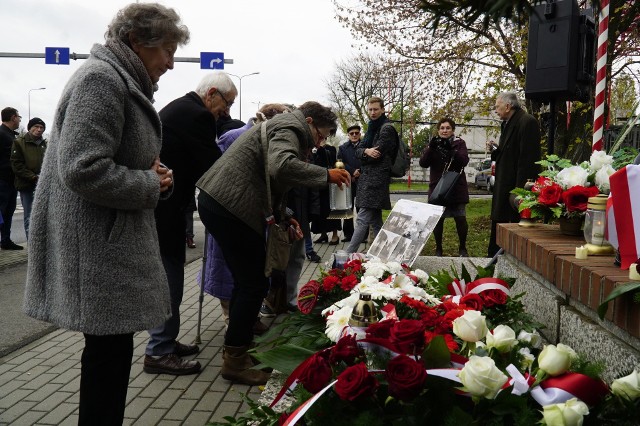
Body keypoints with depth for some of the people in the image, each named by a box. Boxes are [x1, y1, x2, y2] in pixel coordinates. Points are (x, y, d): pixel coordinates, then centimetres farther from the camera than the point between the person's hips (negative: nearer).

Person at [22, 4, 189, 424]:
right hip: (97, 250, -10)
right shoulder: (100, 79, -14)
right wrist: (151, 185, -12)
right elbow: (84, 169, -25)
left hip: (112, 242, 10)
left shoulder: (122, 81, 19)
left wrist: (154, 175, 8)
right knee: (110, 350, -2)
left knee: (113, 349, 14)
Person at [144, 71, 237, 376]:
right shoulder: (196, 115, -15)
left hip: (154, 201, 11)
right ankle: (159, 352, 6)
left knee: (167, 275, 16)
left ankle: (164, 341, 27)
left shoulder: (178, 108, 17)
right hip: (163, 207, -11)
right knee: (168, 276, -3)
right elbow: (214, 165, -16)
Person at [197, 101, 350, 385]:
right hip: (229, 207, -11)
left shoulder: (282, 126, 25)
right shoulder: (290, 127, -7)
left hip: (217, 202, 11)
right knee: (255, 284, -4)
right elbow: (281, 166, -29)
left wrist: (282, 217, 18)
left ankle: (237, 346, 30)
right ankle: (235, 361, 7)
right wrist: (326, 175, -18)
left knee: (247, 280, 18)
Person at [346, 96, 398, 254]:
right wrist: (366, 151, -11)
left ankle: (348, 254, -14)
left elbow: (377, 154, -15)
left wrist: (364, 156, 4)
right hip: (368, 177, 9)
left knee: (362, 219, -12)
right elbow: (358, 150, 11)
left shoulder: (387, 128, -6)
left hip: (377, 178, -9)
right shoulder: (371, 128, 20)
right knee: (375, 220, 11)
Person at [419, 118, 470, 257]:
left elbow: (464, 160, -13)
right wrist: (430, 148, -20)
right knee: (437, 219, 0)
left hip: (457, 188, -1)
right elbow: (423, 163, -4)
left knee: (461, 218, -5)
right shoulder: (432, 144, 10)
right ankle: (438, 248, 14)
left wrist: (451, 150, -28)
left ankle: (462, 248, 13)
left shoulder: (459, 143, 5)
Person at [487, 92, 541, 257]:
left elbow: (527, 158, -20)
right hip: (503, 185, 10)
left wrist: (520, 188, -23)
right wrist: (495, 150, 4)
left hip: (516, 186, -10)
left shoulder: (527, 122, -14)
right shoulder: (506, 124, 17)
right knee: (498, 222, 14)